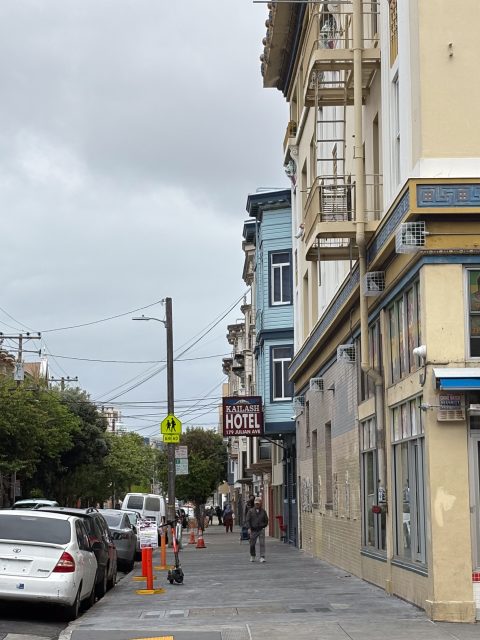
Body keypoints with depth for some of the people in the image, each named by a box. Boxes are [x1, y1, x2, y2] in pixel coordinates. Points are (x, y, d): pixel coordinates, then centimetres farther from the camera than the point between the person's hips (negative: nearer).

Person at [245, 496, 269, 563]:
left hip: (261, 530, 0)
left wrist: (263, 527, 6)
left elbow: (266, 520, 15)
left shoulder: (263, 511, 6)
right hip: (253, 530, 0)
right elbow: (247, 520, -2)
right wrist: (249, 528, -13)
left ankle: (262, 557, -11)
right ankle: (252, 556, 27)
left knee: (262, 543, -10)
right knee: (252, 544, 6)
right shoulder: (251, 511, 3)